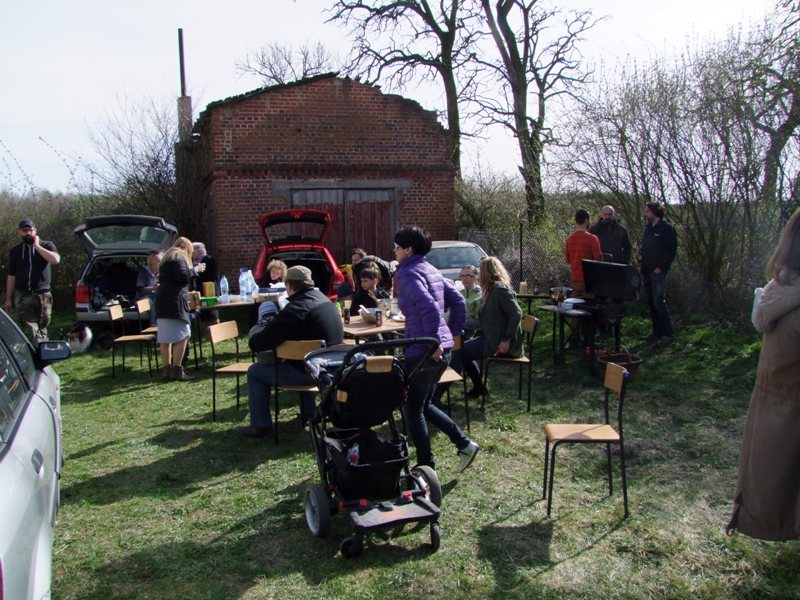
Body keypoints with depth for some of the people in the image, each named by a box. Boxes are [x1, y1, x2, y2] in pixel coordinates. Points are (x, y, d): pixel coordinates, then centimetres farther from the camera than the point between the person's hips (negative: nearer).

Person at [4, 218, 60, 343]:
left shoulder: (46, 245, 7)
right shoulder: (15, 251, 12)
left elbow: (55, 260, -16)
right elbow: (11, 276, 13)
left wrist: (36, 246, -12)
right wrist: (8, 299, 11)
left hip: (43, 294, 0)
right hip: (23, 296, 0)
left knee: (42, 328, 6)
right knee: (30, 330, -12)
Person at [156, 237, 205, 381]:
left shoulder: (166, 257, 23)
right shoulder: (179, 257, -4)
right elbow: (183, 276, -16)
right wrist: (195, 270, -1)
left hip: (162, 300, 10)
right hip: (174, 301, -10)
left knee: (165, 337, 7)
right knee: (182, 335, -8)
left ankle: (167, 369, 10)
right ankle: (177, 370, -11)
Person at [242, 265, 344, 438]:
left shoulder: (297, 308, -22)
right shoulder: (324, 299, 5)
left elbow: (257, 343, -20)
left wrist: (258, 326, 3)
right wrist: (271, 322, 15)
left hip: (312, 371, -8)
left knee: (255, 372, 8)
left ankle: (260, 425, 14)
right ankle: (309, 412, 44)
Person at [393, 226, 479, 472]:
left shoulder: (408, 273, -13)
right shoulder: (431, 270, 13)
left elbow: (429, 308, -27)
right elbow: (458, 301, 16)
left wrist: (434, 342, -21)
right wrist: (450, 333, 17)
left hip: (423, 350, -9)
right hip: (443, 348, 9)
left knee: (413, 408, 8)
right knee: (423, 405, 22)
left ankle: (426, 465, 16)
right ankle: (464, 443, 19)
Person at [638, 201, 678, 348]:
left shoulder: (667, 228, -7)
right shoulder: (648, 228, 16)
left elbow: (671, 250, -11)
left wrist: (660, 267, -16)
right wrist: (641, 257, 5)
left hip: (658, 271, -8)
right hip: (646, 270, 8)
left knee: (659, 301, -12)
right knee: (650, 302, 10)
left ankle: (668, 334, -6)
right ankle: (657, 331, 18)